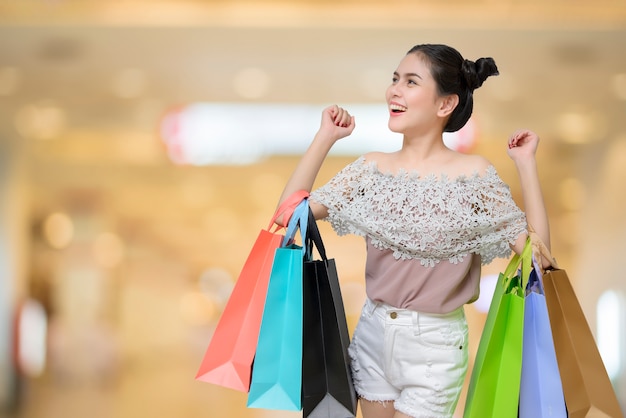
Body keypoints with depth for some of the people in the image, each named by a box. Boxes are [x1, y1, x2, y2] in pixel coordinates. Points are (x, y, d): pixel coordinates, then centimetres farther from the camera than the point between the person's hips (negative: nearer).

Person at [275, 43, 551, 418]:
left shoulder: (473, 174, -10)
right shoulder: (372, 169, 0)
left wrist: (527, 165, -17)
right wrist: (326, 137, -5)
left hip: (435, 344, -4)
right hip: (373, 331, 4)